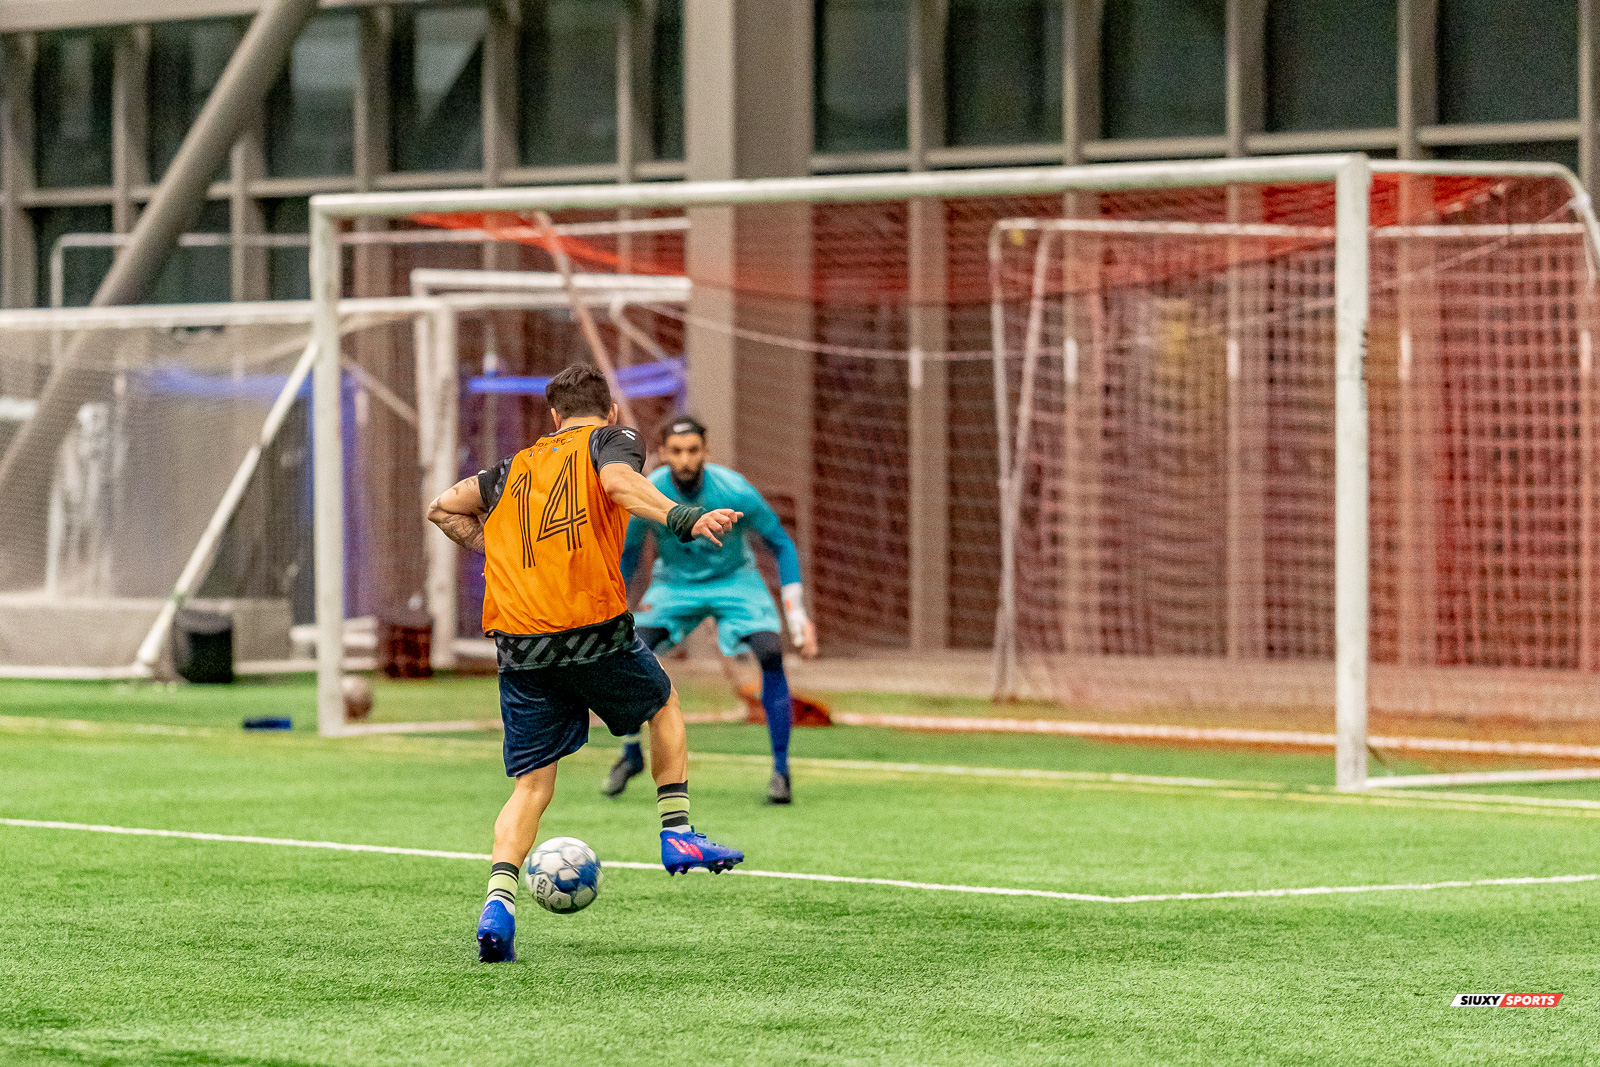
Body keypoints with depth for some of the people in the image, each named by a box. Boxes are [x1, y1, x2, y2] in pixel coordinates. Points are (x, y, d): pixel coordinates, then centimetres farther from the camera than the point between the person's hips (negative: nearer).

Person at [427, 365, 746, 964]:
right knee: (663, 703, 27)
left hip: (517, 640, 3)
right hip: (593, 625, -3)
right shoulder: (611, 438, 9)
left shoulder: (516, 467, 23)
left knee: (532, 784, 7)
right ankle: (678, 835, 23)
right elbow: (619, 482, -14)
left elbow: (443, 509, 25)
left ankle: (499, 902, -12)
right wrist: (682, 519, -29)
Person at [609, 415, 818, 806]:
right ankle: (631, 755, 7)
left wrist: (797, 613, -15)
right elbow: (628, 551, 0)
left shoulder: (734, 492, -27)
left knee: (770, 654, -24)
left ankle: (781, 769, -13)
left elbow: (781, 545, -11)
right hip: (674, 583, 1)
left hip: (734, 579, -1)